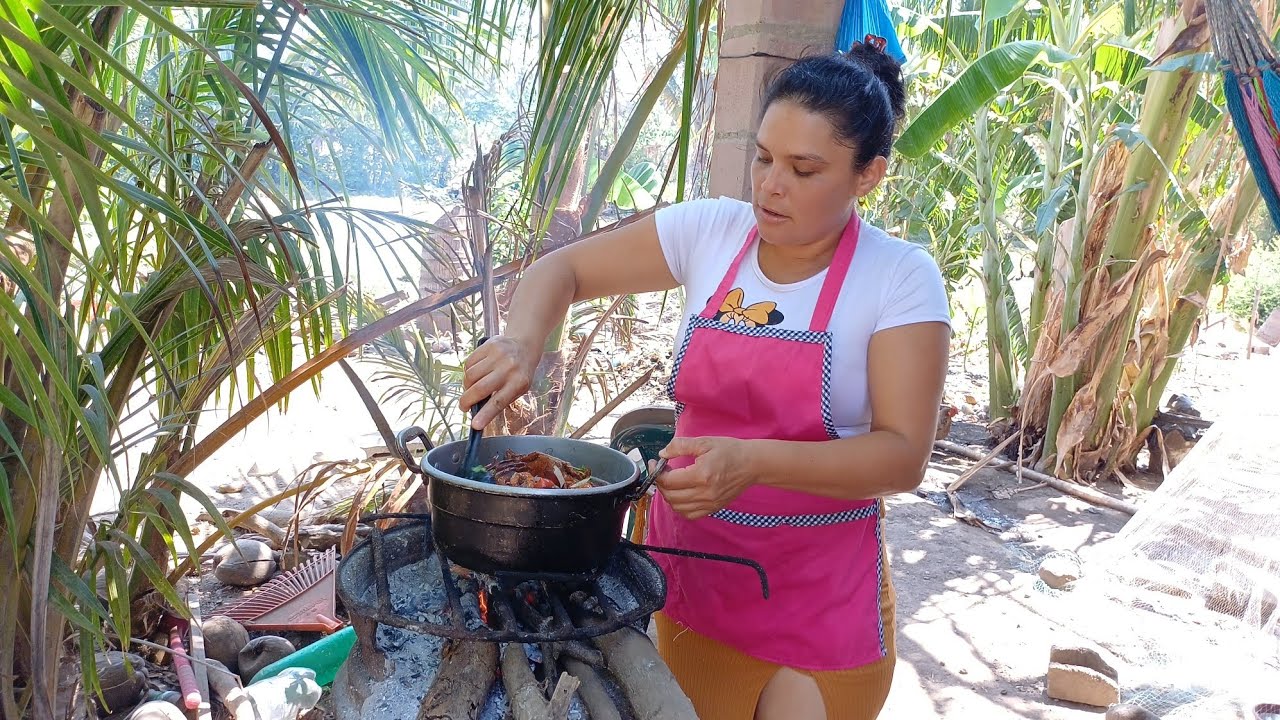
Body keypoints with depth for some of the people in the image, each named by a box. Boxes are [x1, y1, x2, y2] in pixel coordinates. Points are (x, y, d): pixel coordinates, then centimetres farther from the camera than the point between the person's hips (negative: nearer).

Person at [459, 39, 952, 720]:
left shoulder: (901, 278, -14)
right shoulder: (710, 231, -5)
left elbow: (902, 455, -18)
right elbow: (562, 269, 1)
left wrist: (753, 461, -32)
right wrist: (521, 341, -19)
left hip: (819, 591, -3)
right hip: (689, 563, 4)